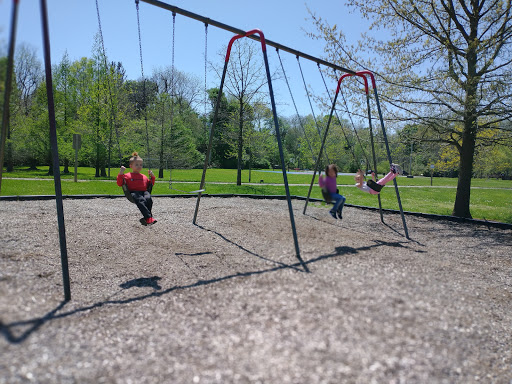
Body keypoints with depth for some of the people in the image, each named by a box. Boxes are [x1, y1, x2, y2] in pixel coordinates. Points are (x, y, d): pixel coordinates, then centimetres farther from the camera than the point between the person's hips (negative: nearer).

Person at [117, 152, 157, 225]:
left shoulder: (144, 177, 32)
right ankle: (149, 217, -50)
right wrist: (121, 174, -3)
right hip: (134, 192, -4)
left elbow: (150, 185, 39)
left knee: (148, 198, -34)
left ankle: (146, 218, -39)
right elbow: (119, 184, 9)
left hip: (144, 191, 4)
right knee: (140, 200, -38)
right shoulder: (127, 176, 18)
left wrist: (152, 176, 26)